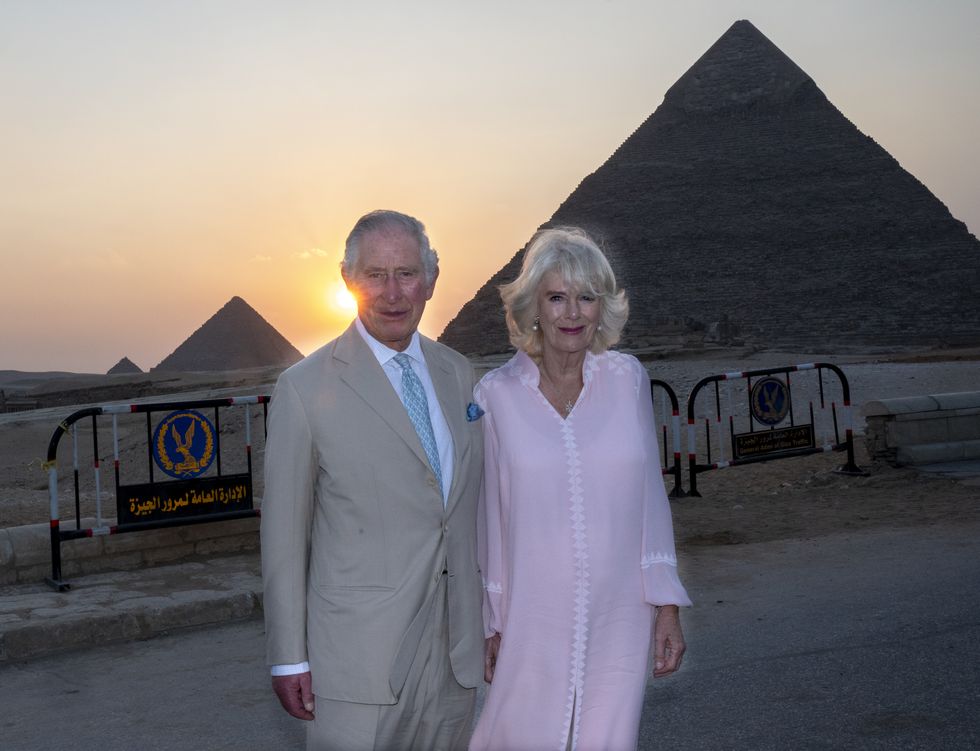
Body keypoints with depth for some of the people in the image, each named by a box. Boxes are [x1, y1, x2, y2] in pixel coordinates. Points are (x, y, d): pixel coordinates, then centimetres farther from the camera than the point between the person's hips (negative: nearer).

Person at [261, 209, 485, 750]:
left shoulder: (457, 373, 7)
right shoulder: (306, 389, -9)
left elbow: (472, 506, 12)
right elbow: (283, 534, -6)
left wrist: (489, 620, 11)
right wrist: (289, 660, -6)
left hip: (456, 649, 5)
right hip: (360, 657, -5)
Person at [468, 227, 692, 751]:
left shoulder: (627, 379, -1)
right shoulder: (497, 394, -5)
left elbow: (650, 495, 4)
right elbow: (489, 515, 1)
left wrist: (667, 605, 2)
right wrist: (490, 624, 4)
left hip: (620, 620, 2)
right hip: (533, 623, -1)